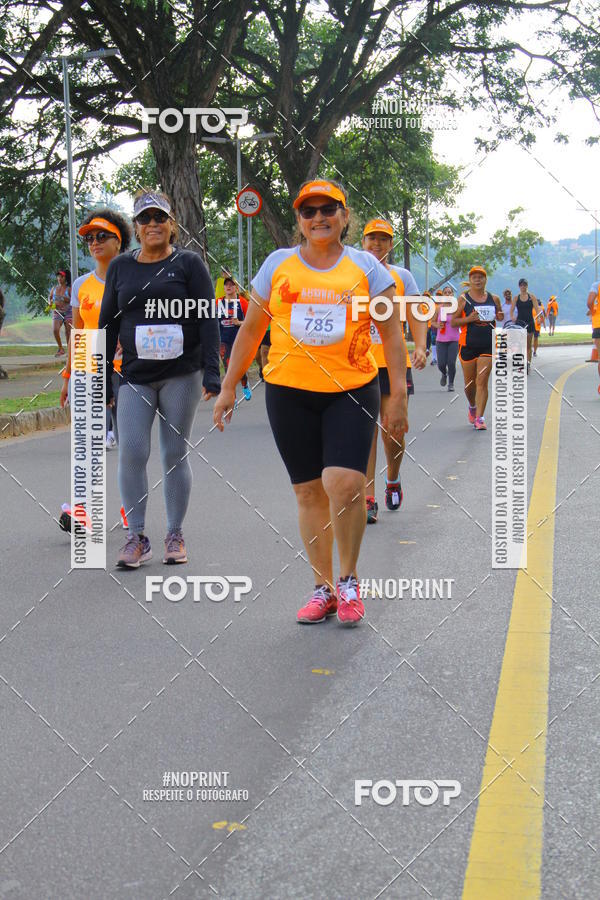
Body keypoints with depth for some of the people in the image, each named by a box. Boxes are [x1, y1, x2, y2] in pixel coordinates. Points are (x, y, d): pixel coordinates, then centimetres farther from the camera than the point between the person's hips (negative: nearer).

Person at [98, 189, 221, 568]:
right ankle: (137, 538, -1)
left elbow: (208, 320, -1)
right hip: (135, 377, 2)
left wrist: (212, 373, -11)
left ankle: (175, 536, 14)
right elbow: (108, 324, 14)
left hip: (181, 374, -2)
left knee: (175, 454, 3)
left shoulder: (189, 263, 3)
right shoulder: (121, 267, 12)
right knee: (131, 452, -10)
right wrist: (101, 379, 10)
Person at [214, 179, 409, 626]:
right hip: (289, 391, 2)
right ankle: (324, 588, 16)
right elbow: (251, 330, 14)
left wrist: (398, 395, -2)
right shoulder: (278, 265, 9)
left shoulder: (365, 266, 5)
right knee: (309, 491, 5)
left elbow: (392, 333, 5)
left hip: (352, 391, -2)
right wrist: (228, 387, 12)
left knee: (344, 483, -17)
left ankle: (349, 581, 3)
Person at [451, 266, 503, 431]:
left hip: (488, 345, 1)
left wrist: (500, 316, -2)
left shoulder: (494, 299, 6)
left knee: (482, 382, -7)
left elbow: (500, 316, 22)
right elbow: (453, 322, -1)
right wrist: (469, 319, -17)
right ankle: (472, 406, 39)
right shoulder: (463, 299, -1)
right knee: (469, 383, 10)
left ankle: (479, 417, -6)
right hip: (468, 345, 0)